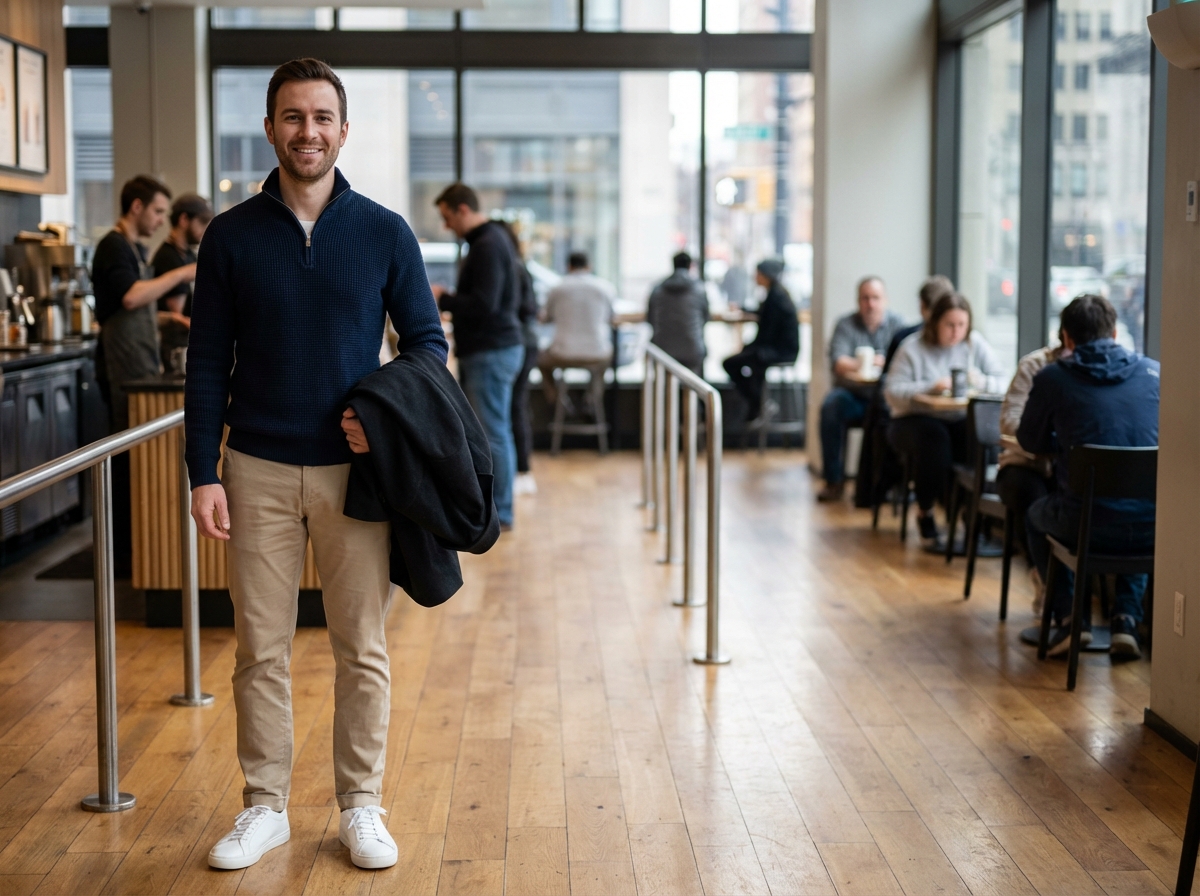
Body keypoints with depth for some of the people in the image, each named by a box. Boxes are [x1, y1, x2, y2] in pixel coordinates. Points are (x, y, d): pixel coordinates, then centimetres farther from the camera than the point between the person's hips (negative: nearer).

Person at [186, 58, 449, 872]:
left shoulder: (384, 233, 2)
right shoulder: (231, 236, 2)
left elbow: (427, 339, 7)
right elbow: (208, 363, 4)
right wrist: (204, 475, -3)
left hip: (354, 467, 0)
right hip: (259, 469, 0)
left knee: (362, 649, 5)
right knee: (261, 649, 6)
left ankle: (361, 805, 19)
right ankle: (265, 807, 19)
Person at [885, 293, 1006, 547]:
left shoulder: (976, 344, 7)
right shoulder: (913, 348, -3)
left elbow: (1001, 384, 3)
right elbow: (892, 392, -12)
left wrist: (980, 382, -18)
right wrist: (930, 387, -25)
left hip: (962, 420, 2)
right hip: (916, 420, -2)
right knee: (933, 436, -37)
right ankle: (925, 511, -16)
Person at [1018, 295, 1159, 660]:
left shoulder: (1052, 378, -2)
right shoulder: (1154, 371, 6)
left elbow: (1030, 442, 14)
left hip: (1088, 526, -2)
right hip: (1155, 529, 2)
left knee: (1035, 516, 33)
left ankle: (1071, 617, 20)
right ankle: (1126, 619, 23)